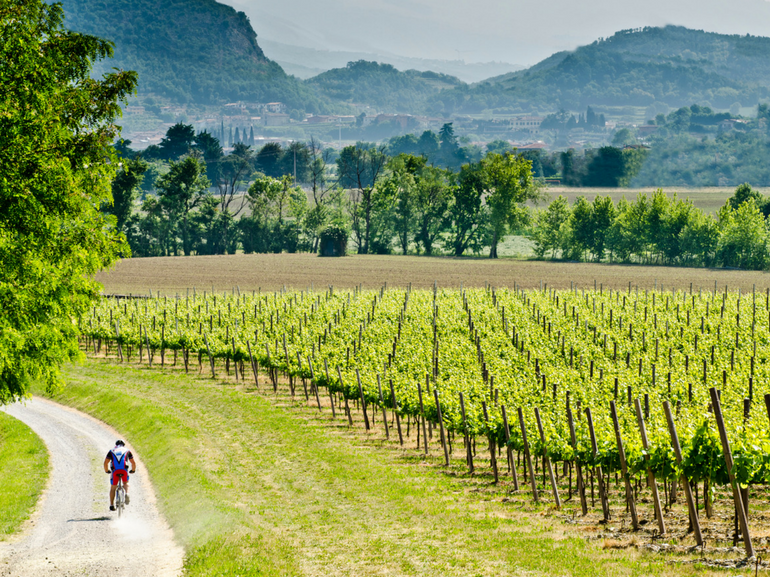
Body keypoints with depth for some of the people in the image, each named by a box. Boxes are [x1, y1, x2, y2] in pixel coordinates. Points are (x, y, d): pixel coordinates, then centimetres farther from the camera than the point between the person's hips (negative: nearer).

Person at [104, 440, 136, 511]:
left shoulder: (112, 451, 21)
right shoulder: (126, 451, 22)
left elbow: (105, 462, 11)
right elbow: (133, 463, 19)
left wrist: (106, 471, 27)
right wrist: (133, 470, 36)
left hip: (115, 471, 0)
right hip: (124, 470, 0)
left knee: (113, 488, 14)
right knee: (126, 484, 24)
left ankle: (111, 505, 11)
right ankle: (126, 493, -8)